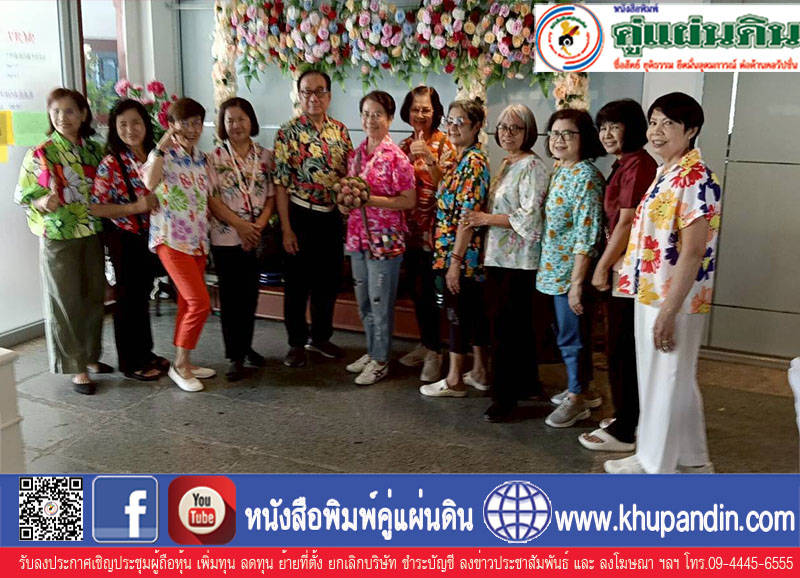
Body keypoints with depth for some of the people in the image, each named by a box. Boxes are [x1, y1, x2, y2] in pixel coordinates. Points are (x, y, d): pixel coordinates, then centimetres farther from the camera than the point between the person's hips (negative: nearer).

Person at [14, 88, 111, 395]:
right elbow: (23, 194, -6)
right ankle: (77, 368, 12)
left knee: (94, 297, 12)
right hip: (59, 237, -5)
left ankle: (91, 357, 29)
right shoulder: (41, 153, -7)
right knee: (66, 301, 1)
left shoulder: (93, 150, 7)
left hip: (92, 234, 5)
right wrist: (43, 202, -25)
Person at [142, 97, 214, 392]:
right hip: (171, 239, -7)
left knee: (188, 304, 12)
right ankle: (180, 365, 3)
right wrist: (161, 147, -30)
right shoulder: (164, 154, -8)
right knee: (200, 303, -12)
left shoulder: (201, 158, 12)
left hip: (198, 240, 7)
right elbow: (150, 183, -30)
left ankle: (183, 362, 24)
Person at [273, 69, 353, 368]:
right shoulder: (288, 133, -8)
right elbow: (281, 184, -9)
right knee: (298, 283, 6)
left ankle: (320, 337, 30)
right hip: (302, 217, -4)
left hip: (334, 217, 4)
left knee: (329, 281, 13)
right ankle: (297, 343, 21)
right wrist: (286, 228, -13)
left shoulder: (340, 130, 5)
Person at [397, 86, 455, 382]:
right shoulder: (405, 145, 12)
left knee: (429, 291, -6)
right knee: (416, 289, 13)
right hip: (410, 227, 6)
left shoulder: (444, 143, -5)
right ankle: (425, 344, 27)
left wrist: (429, 159, -26)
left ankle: (435, 352, 5)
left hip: (433, 228, -6)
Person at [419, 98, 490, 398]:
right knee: (473, 311, 15)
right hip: (469, 256, 9)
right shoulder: (463, 159, 13)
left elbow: (468, 216, -22)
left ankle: (455, 380, 11)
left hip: (461, 253, -9)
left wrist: (455, 260, -22)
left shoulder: (473, 162, -17)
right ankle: (479, 372, 26)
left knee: (458, 311, 0)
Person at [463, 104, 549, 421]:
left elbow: (530, 217, -20)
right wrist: (483, 219, 10)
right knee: (518, 324, 16)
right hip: (500, 257, 9)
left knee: (506, 326, -6)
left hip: (518, 260, -9)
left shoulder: (532, 166, -12)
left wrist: (486, 219, -14)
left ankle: (505, 395, 3)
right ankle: (527, 382, 29)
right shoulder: (507, 164, 16)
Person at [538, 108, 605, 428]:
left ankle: (577, 399, 17)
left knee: (572, 336, 3)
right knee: (566, 333, 18)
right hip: (555, 269, 9)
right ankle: (580, 389, 33)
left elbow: (587, 234, -21)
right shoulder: (559, 170, 11)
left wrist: (576, 282, -23)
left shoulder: (586, 177, -17)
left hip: (571, 272, -9)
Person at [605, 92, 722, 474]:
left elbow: (693, 252, -21)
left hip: (673, 301, -10)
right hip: (650, 295, 10)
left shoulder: (696, 180, -16)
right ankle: (692, 460, 33)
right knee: (677, 381, 18)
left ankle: (656, 465, 18)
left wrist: (668, 312, -22)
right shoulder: (664, 175, 12)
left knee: (665, 382, 3)